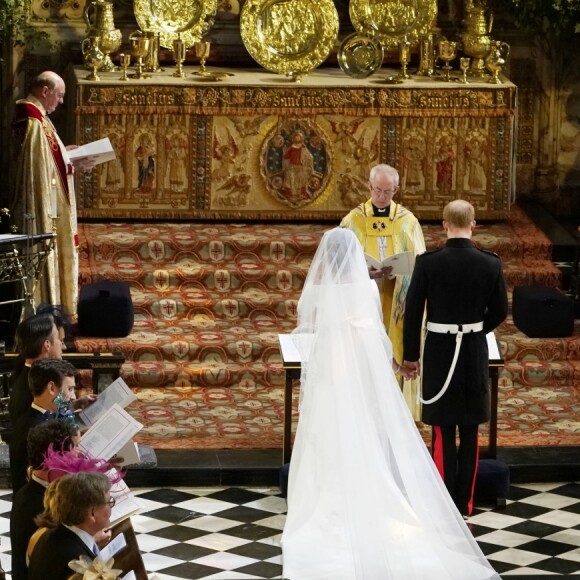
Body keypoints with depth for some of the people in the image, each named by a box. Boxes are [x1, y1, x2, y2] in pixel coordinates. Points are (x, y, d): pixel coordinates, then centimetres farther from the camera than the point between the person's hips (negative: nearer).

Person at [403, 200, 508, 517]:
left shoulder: (427, 262, -12)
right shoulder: (490, 264, -7)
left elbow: (413, 311, -7)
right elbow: (499, 311, 1)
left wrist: (411, 354, 3)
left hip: (439, 351, -1)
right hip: (475, 353, 1)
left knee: (443, 434, 5)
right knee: (469, 433, 10)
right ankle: (464, 505, 14)